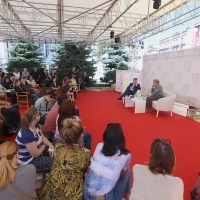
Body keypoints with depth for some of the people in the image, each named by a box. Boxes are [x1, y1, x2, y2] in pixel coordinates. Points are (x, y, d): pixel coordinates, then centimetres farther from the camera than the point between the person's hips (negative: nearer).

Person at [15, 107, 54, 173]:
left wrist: (50, 145, -12)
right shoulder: (27, 134, -34)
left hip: (35, 151, 9)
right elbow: (36, 154, -27)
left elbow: (43, 137, 7)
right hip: (29, 162, -9)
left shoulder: (35, 126, -5)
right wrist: (44, 146, -9)